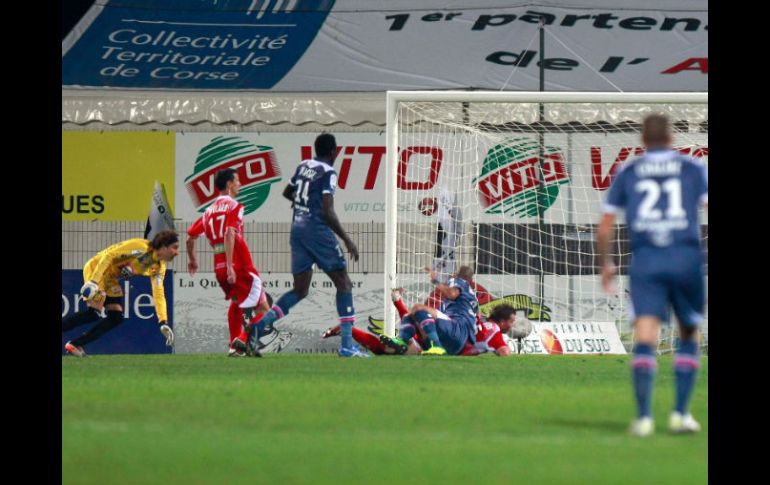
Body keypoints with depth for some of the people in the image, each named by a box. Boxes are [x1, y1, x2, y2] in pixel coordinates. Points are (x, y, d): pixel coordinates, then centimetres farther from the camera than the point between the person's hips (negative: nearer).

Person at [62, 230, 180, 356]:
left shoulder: (159, 267, -1)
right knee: (93, 313, -21)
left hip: (111, 279, 9)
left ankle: (75, 345, 3)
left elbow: (158, 294, 0)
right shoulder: (140, 248, -26)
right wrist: (93, 281, -32)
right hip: (97, 269, -9)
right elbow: (108, 255, -26)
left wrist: (163, 322, -11)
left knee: (116, 318, -1)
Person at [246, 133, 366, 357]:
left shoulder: (303, 166, 12)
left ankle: (260, 324, -8)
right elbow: (328, 212, -18)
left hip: (297, 228, 7)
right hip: (317, 229, -7)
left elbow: (287, 192, 29)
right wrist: (347, 240, -14)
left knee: (300, 290, 11)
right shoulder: (328, 173, -10)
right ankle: (347, 345, -5)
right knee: (344, 283, 1)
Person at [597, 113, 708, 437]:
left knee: (645, 340, -8)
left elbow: (605, 228, 14)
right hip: (687, 258, 0)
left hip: (645, 261, 0)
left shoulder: (627, 174, 14)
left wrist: (606, 264, 28)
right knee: (689, 337, 17)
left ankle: (643, 416, -20)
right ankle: (680, 414, 9)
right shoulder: (693, 169, 12)